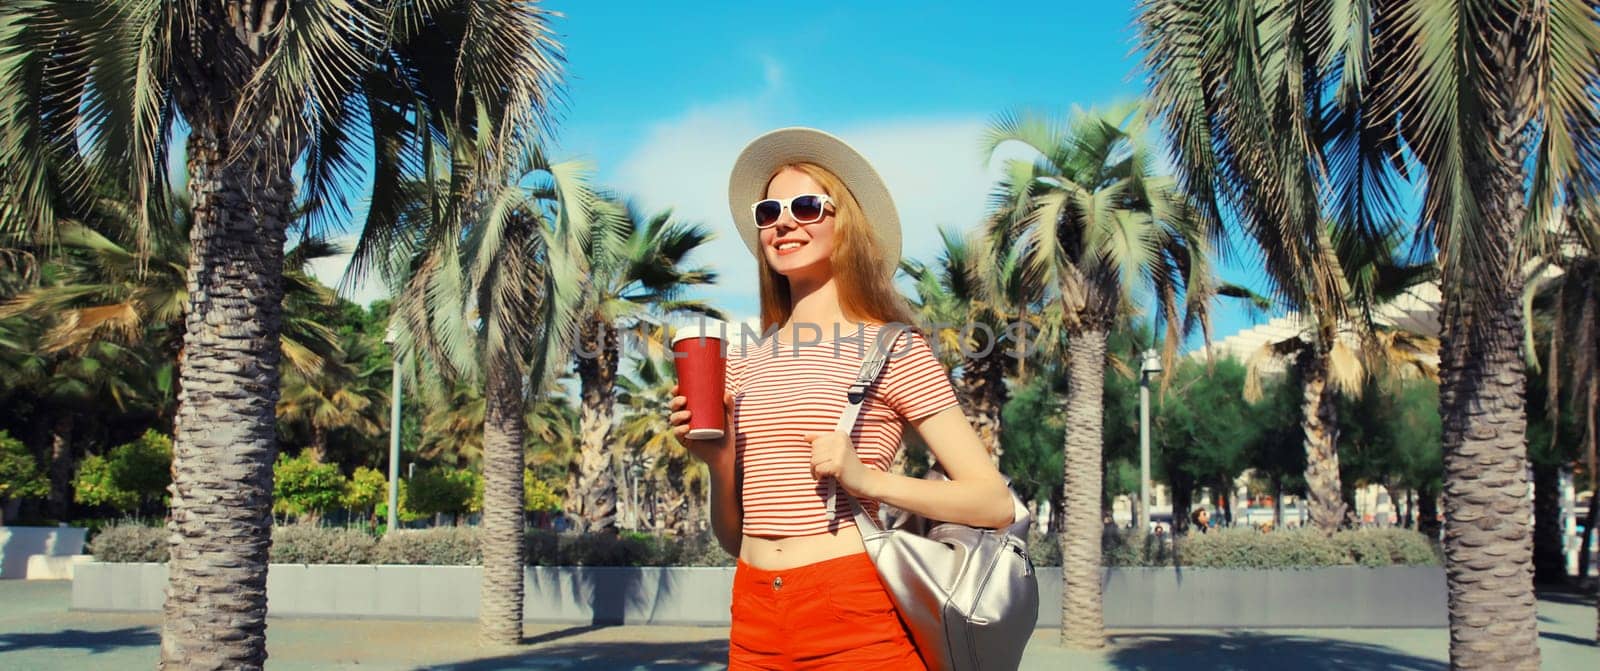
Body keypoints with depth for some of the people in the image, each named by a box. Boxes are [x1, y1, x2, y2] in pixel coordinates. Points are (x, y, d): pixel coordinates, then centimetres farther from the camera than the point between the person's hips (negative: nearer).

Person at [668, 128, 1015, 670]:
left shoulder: (891, 348, -2)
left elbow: (994, 503, -8)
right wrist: (718, 461, -5)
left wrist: (865, 479, -20)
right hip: (756, 622, 5)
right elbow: (733, 536, 13)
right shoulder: (744, 362, 10)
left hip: (854, 611, -4)